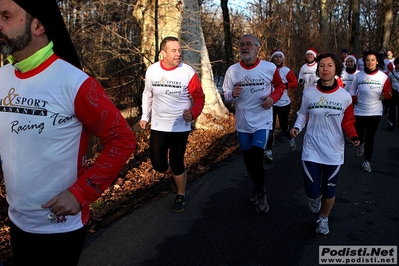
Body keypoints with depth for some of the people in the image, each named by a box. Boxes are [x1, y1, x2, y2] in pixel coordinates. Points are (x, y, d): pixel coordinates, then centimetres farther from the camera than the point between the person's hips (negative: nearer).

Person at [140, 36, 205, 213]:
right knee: (159, 165, 7)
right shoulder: (152, 70, -4)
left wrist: (193, 113, -23)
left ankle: (181, 196, 28)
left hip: (180, 127, -3)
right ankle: (178, 174, 41)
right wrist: (145, 116, 11)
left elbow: (199, 97, -6)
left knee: (177, 164, 4)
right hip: (158, 127, 3)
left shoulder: (188, 72, -13)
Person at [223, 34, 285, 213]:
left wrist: (273, 98, -12)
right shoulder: (232, 70, -4)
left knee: (256, 158, -12)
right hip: (242, 122, 3)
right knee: (248, 161, 14)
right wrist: (232, 94, -22)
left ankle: (261, 193, 14)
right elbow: (226, 96, 1)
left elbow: (280, 86, 8)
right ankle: (258, 189, 40)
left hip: (262, 121, -3)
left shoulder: (270, 68, -8)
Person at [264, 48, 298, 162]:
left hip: (284, 103, 0)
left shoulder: (286, 70, -4)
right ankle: (269, 151, 3)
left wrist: (284, 85, -20)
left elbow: (295, 83, -8)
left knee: (283, 125, 13)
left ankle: (291, 139, 45)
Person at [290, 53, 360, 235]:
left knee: (329, 191, 11)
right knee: (312, 191, -3)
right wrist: (297, 128, -11)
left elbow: (347, 122, 4)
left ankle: (323, 219, 40)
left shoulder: (345, 97, -5)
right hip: (312, 150, 0)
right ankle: (315, 198, 38)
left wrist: (353, 136, -15)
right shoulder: (309, 94, -5)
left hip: (334, 152, 1)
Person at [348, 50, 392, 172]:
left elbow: (389, 94, 2)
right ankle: (361, 145, 43)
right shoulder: (358, 76, -1)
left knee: (370, 138, 4)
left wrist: (385, 95, -20)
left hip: (375, 113, 0)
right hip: (359, 111, 0)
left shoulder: (383, 76, -2)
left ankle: (367, 161, 17)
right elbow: (351, 91, 8)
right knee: (358, 136, 6)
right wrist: (354, 99, -10)